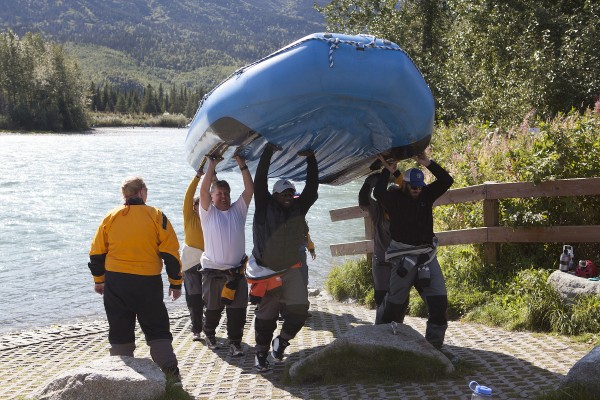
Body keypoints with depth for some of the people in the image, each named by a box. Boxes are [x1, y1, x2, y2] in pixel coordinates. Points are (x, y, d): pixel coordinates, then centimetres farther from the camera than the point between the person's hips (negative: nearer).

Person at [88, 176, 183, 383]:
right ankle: (170, 371, -1)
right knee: (157, 330, 8)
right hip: (148, 283, -2)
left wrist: (98, 280, 20)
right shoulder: (156, 216, -3)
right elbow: (170, 252, -4)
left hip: (115, 283, 2)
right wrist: (175, 283, 4)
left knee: (120, 332, 12)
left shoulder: (110, 217, 4)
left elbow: (97, 252, 8)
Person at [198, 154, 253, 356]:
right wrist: (212, 165, -10)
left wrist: (242, 164, -5)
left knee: (237, 309, -3)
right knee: (212, 309, 9)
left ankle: (235, 342, 4)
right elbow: (203, 190, -11)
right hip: (213, 271, -2)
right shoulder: (208, 212, 3)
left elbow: (250, 189, 1)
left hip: (236, 271, 2)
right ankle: (209, 334, 32)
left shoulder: (238, 210, 10)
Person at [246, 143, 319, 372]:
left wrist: (311, 159, -10)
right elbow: (259, 182, -16)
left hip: (290, 270, 3)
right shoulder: (265, 207, -6)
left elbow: (312, 187, -1)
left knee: (299, 310, -7)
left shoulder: (298, 207, 4)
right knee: (266, 315, 6)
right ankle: (261, 354, 23)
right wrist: (268, 151, -22)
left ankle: (281, 341, 19)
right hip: (266, 271, -3)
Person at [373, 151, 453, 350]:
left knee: (439, 300, -2)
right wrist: (387, 171, -19)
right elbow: (378, 193, -26)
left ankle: (435, 342, 7)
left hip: (427, 255, 4)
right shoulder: (395, 198, -6)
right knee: (394, 301, 1)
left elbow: (447, 181, -1)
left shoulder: (426, 194, 6)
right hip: (404, 257, -4)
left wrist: (428, 164, -9)